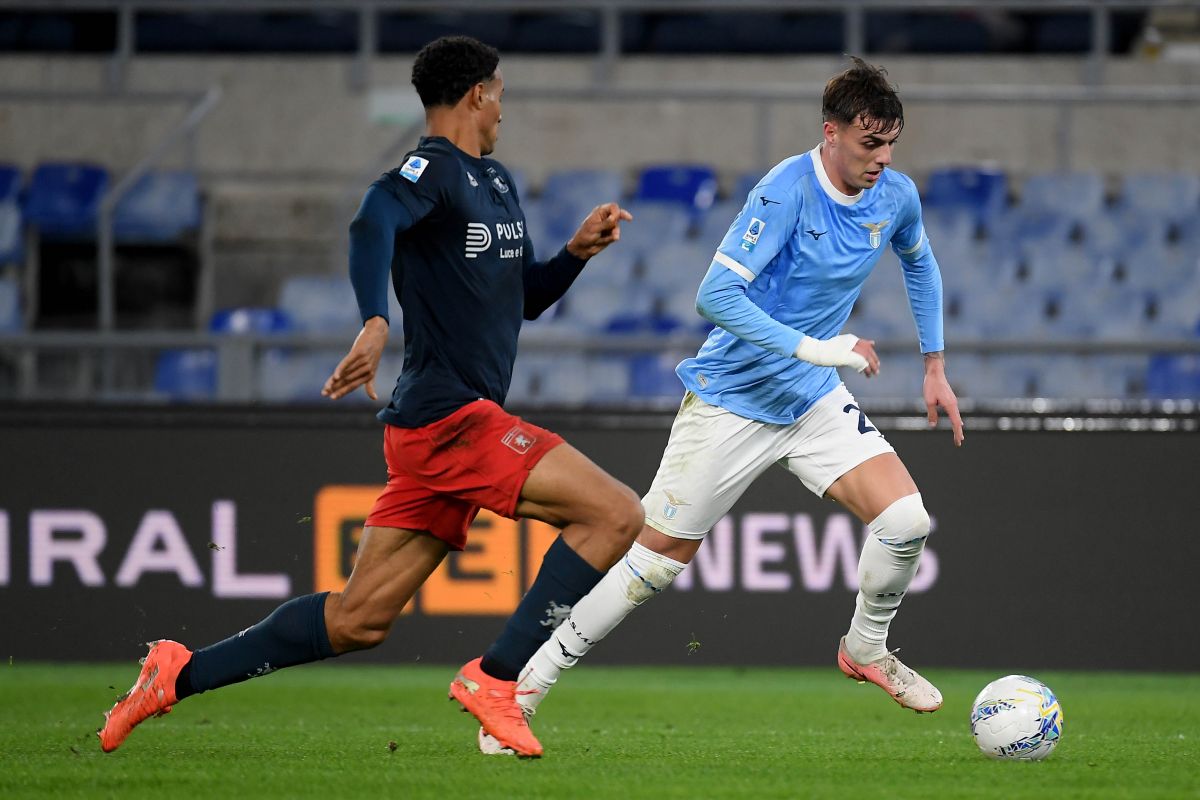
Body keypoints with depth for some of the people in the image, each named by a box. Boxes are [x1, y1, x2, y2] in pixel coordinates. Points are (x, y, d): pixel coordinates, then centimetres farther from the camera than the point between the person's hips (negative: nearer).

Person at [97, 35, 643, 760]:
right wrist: (376, 323, -47)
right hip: (448, 417, -9)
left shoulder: (498, 185, 21)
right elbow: (373, 224, -30)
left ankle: (181, 674, 14)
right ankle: (495, 679, -13)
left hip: (459, 424, 9)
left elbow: (525, 298, 30)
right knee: (617, 514, -16)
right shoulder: (433, 170, -9)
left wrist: (577, 252, 11)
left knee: (358, 619, 9)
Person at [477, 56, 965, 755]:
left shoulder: (896, 196, -3)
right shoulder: (787, 191, -22)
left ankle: (867, 649, 14)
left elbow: (920, 263, 21)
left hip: (815, 400, 5)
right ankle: (528, 685, 12)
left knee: (906, 519, -15)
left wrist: (935, 366, 20)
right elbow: (716, 295, -27)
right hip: (731, 400, -5)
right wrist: (811, 348, -30)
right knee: (658, 559, -2)